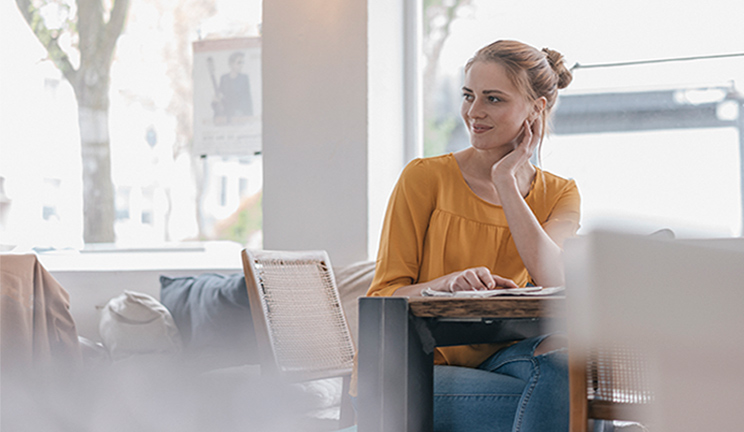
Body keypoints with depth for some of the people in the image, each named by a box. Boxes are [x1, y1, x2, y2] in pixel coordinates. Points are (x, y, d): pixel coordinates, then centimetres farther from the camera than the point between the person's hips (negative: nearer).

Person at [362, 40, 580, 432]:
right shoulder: (424, 178, -3)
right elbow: (383, 298, -5)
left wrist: (506, 180, -14)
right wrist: (449, 284, -25)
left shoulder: (559, 195, 6)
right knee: (551, 400, -29)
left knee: (563, 344, -30)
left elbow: (553, 281, -15)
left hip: (488, 364, 4)